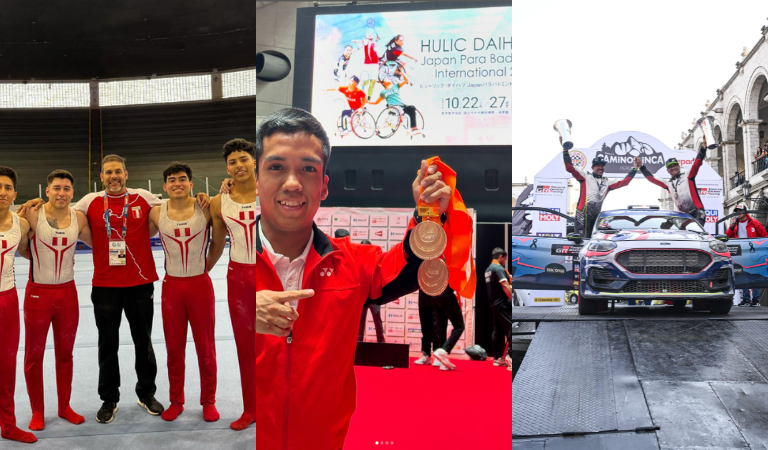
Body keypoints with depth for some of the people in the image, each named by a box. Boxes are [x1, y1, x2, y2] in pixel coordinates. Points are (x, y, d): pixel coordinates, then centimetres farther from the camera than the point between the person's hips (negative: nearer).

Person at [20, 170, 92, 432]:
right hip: (38, 292, -3)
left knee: (65, 353, 14)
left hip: (67, 292, 3)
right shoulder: (32, 215, -12)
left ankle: (64, 407, 27)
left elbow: (96, 243, 11)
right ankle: (37, 411, 23)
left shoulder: (79, 218, -2)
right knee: (34, 354, 8)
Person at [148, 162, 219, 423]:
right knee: (174, 348, 11)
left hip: (200, 284, -1)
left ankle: (208, 401, 22)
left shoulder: (205, 210, -7)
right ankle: (176, 401, 27)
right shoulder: (156, 213, -1)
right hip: (172, 286, 2)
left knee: (206, 347, 7)